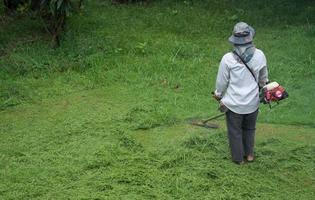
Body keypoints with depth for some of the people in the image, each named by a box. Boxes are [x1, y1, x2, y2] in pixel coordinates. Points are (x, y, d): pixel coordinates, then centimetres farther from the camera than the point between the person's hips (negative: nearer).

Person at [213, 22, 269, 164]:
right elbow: (263, 78, 5)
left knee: (235, 131, 17)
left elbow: (222, 81, -8)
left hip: (234, 103, -3)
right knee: (249, 129, 26)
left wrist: (218, 94, 12)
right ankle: (249, 154, 39)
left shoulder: (228, 59, -21)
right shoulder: (259, 55, -13)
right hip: (253, 102, 3)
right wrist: (262, 86, 27)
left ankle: (238, 158, 31)